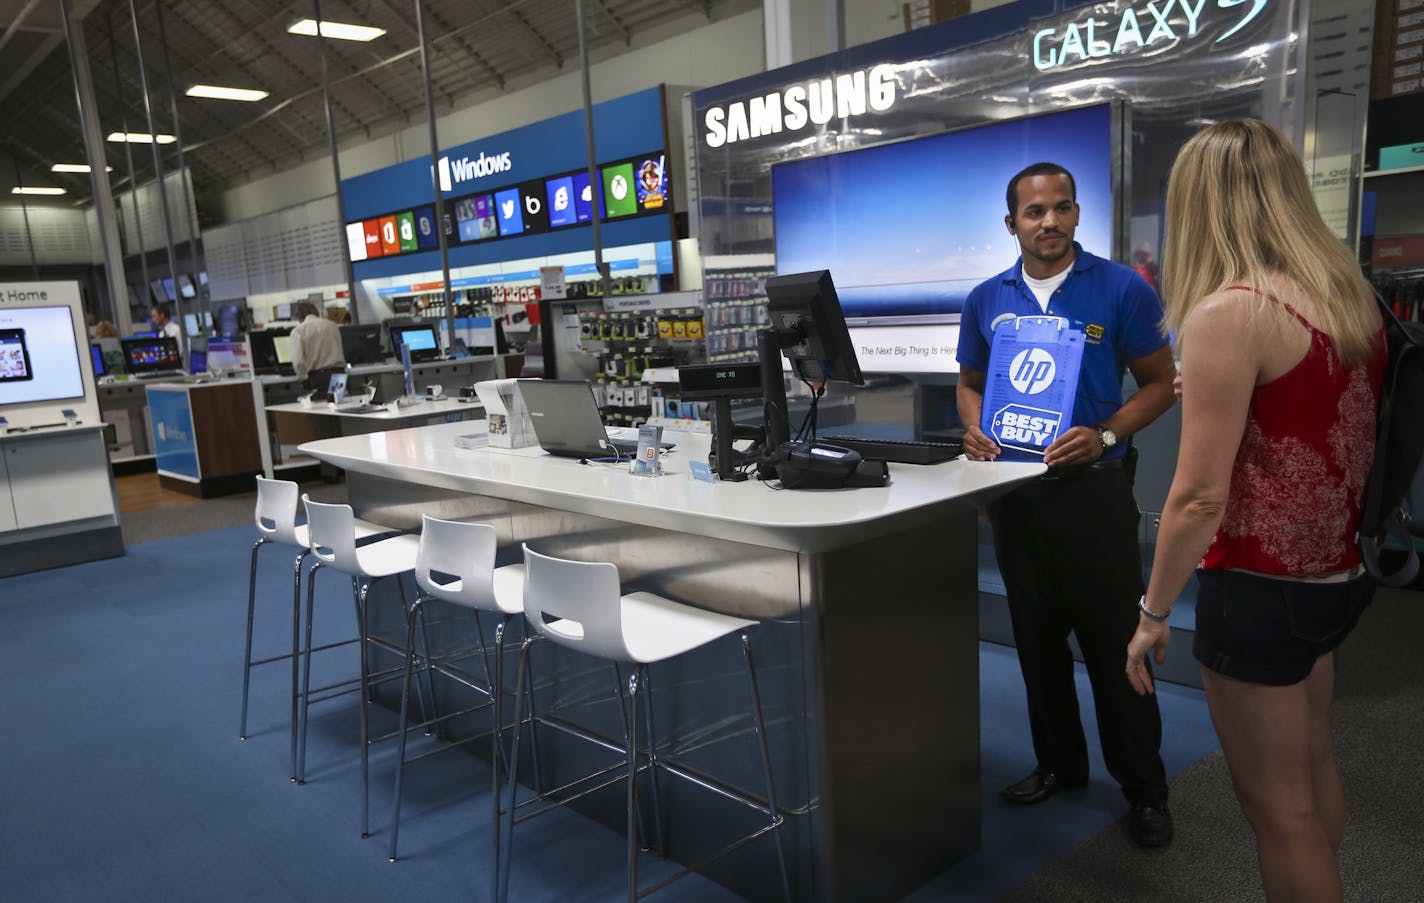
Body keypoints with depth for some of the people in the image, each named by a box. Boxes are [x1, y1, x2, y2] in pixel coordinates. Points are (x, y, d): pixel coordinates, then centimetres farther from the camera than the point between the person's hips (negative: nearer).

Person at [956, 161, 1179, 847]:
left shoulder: (1121, 289, -3)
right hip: (1014, 485, 4)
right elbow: (970, 383, 16)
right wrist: (975, 430, -4)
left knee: (1114, 638, 1)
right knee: (1037, 636, 14)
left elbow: (1160, 381, 0)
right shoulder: (987, 300, 7)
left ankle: (1143, 788, 19)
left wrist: (1104, 437, -15)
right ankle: (1058, 763, 31)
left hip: (1092, 483, -4)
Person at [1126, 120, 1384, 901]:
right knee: (1310, 765, 27)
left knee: (1276, 805, 7)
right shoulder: (1349, 296, 4)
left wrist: (1154, 613, -11)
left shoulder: (1232, 311, -20)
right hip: (1335, 575, 9)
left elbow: (1201, 498, -22)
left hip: (1264, 589, -9)